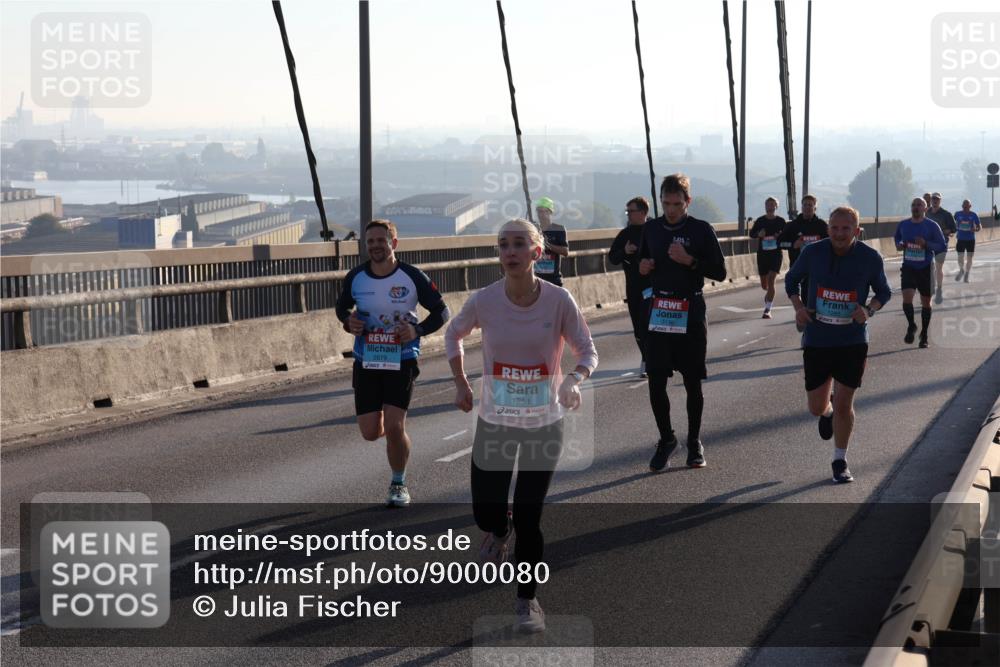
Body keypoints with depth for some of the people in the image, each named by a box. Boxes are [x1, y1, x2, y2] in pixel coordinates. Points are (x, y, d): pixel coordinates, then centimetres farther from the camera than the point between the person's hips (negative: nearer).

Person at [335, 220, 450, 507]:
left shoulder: (413, 277, -10)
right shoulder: (355, 277, -3)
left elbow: (440, 311, 0)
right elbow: (342, 306, 16)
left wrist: (417, 330, -18)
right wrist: (348, 322, -8)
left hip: (402, 361, -3)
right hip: (366, 362, 3)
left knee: (394, 426, -13)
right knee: (371, 433, 1)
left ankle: (399, 484, 11)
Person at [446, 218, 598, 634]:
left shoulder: (558, 300, -14)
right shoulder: (484, 300, -11)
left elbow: (588, 352, -6)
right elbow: (453, 335, 9)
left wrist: (575, 379, -26)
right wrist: (461, 384, 3)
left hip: (544, 423, -1)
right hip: (494, 422, 1)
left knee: (529, 519, 0)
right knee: (486, 514, 4)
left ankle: (527, 600, 20)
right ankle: (499, 532, 44)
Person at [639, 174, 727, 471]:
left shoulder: (701, 230, -5)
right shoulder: (651, 228, 7)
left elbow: (720, 272, -5)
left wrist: (689, 260, -19)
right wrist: (642, 267, -1)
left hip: (690, 312, -3)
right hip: (658, 311, 3)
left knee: (692, 383, 6)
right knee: (656, 382, -2)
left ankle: (694, 441, 21)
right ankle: (666, 439, 16)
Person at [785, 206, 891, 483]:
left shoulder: (870, 258, -8)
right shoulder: (813, 253, -7)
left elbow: (883, 292, 7)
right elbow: (792, 279, 10)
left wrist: (869, 310, -14)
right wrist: (798, 306, -8)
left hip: (853, 342, -1)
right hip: (816, 340, 1)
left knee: (844, 404, -1)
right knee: (816, 407, 7)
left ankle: (840, 462, 18)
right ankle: (828, 411, 46)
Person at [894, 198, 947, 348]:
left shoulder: (932, 226, -9)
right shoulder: (903, 225, 1)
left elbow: (943, 245, -8)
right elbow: (896, 237, 21)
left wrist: (926, 244, -24)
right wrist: (898, 245, -2)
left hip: (926, 268, -1)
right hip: (908, 268, 1)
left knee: (926, 302, 9)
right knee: (907, 298, -17)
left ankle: (924, 335, 25)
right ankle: (911, 326, 8)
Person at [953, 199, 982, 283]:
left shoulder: (973, 215, -5)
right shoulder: (958, 214, -1)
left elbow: (980, 227, -2)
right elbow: (954, 225, 16)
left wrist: (975, 229, -22)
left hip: (970, 240, -1)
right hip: (961, 239, 1)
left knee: (969, 258, 5)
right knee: (960, 258, 0)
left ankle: (967, 275, 22)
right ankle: (961, 270, 31)